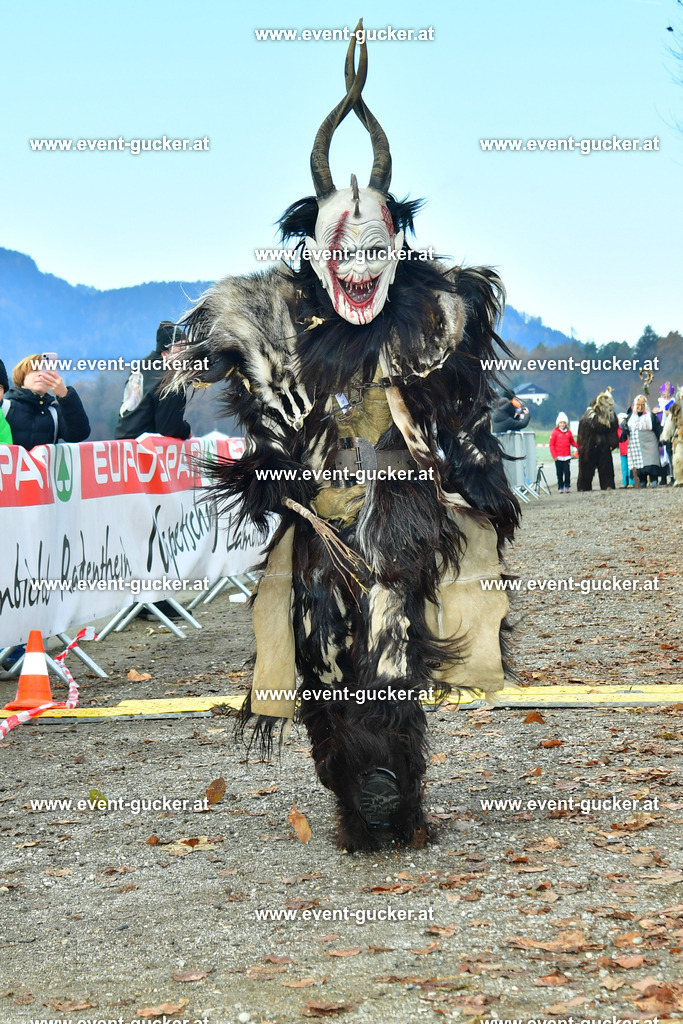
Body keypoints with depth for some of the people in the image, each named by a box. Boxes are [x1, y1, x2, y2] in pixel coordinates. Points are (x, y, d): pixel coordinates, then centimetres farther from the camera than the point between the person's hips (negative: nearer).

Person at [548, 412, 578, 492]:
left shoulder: (568, 432, 7)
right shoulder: (555, 432, -2)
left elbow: (572, 442, 15)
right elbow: (551, 444, -3)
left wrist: (577, 446, -2)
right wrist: (554, 455, -9)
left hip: (567, 456, 2)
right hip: (558, 457, -2)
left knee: (567, 472, -3)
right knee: (559, 473, 3)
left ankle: (567, 486, 6)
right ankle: (560, 487, 10)